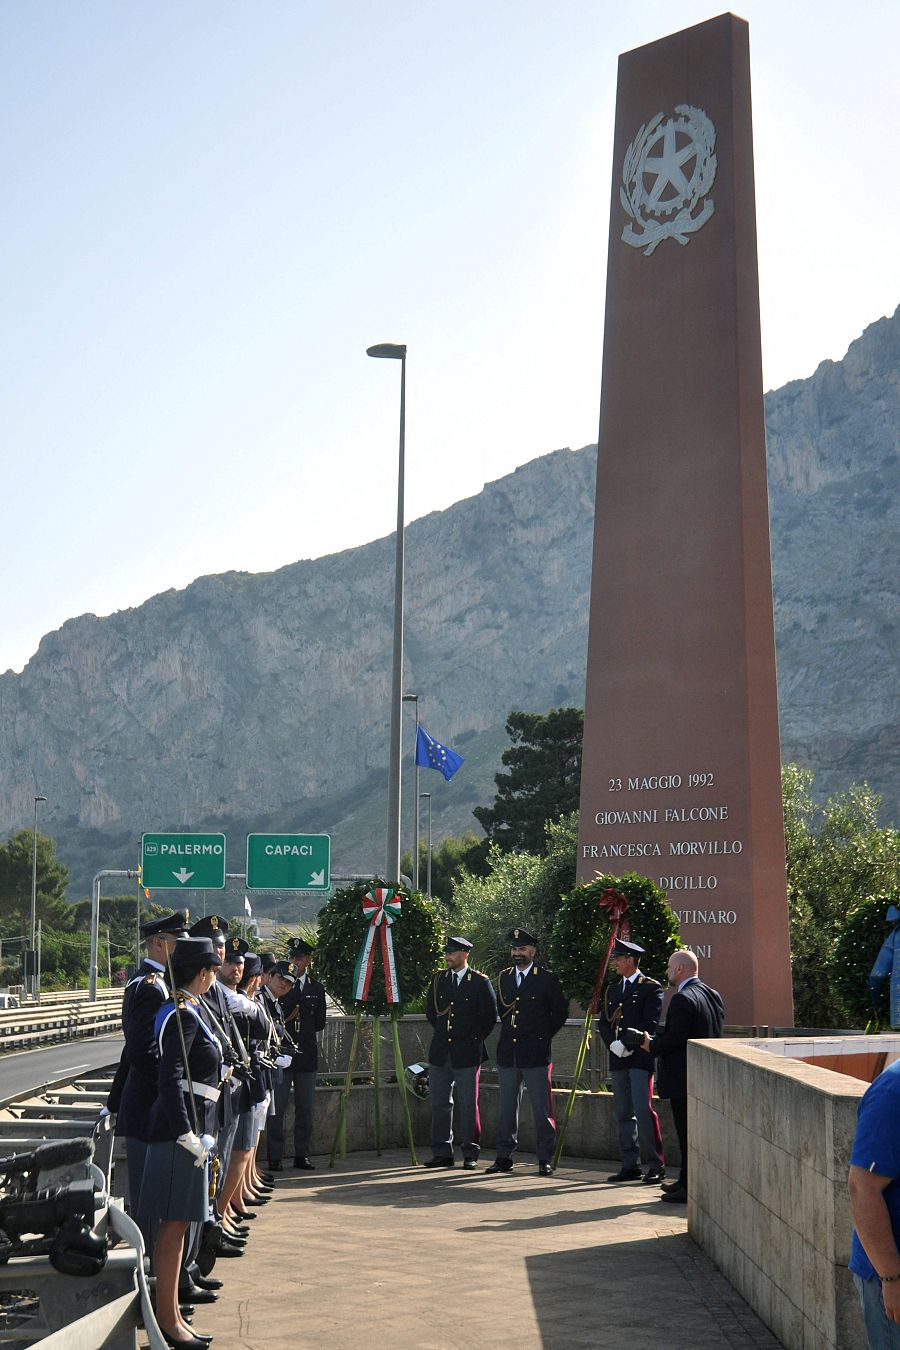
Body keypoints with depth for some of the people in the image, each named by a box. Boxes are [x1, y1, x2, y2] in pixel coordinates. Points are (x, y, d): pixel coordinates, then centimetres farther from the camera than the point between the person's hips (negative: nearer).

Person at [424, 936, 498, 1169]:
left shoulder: (480, 982, -4)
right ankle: (442, 1153, 12)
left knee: (468, 1104, -1)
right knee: (440, 1103, 6)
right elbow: (431, 1011, 20)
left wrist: (473, 1038, 3)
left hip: (467, 1053, -4)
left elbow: (490, 1016, 0)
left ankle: (470, 1154, 7)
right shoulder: (439, 979, 9)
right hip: (440, 1052, 4)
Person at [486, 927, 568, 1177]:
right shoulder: (504, 978, 12)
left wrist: (543, 1035, 4)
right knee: (507, 1108, 8)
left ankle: (545, 1160, 4)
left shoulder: (547, 979, -3)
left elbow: (560, 1013, 3)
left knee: (541, 1109, -2)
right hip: (508, 1053, 5)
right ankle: (504, 1157, 14)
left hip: (536, 1054, -5)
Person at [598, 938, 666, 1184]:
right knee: (623, 1113, 7)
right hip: (618, 1059, 7)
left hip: (640, 1057, -7)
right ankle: (630, 1166, 12)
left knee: (643, 1110, -12)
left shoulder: (651, 988, -2)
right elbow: (604, 1022, 12)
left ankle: (656, 1166, -7)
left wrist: (630, 1044, -15)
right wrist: (613, 1043, -6)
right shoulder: (612, 990, 18)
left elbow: (650, 1023, -11)